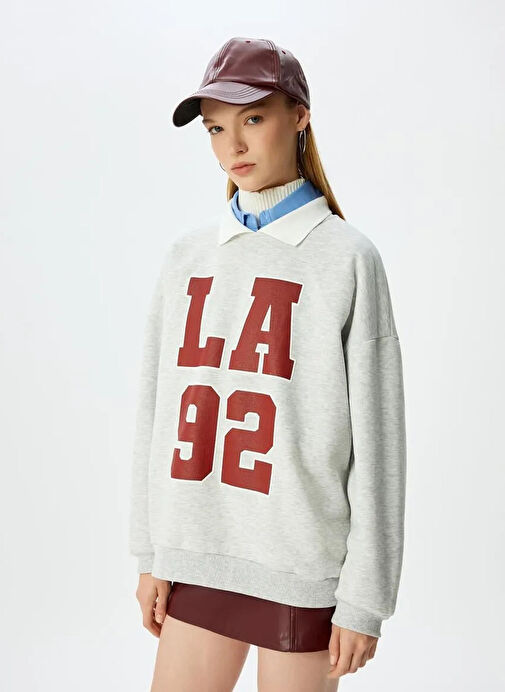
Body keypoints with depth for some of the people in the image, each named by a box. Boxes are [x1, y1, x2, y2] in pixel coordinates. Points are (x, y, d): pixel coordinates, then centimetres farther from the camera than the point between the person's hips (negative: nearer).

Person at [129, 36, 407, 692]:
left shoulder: (346, 257, -6)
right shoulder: (188, 253, 7)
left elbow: (375, 440, -6)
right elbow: (158, 411, 9)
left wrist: (365, 599, -6)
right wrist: (150, 553, 8)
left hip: (301, 567, -4)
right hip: (197, 559, 4)